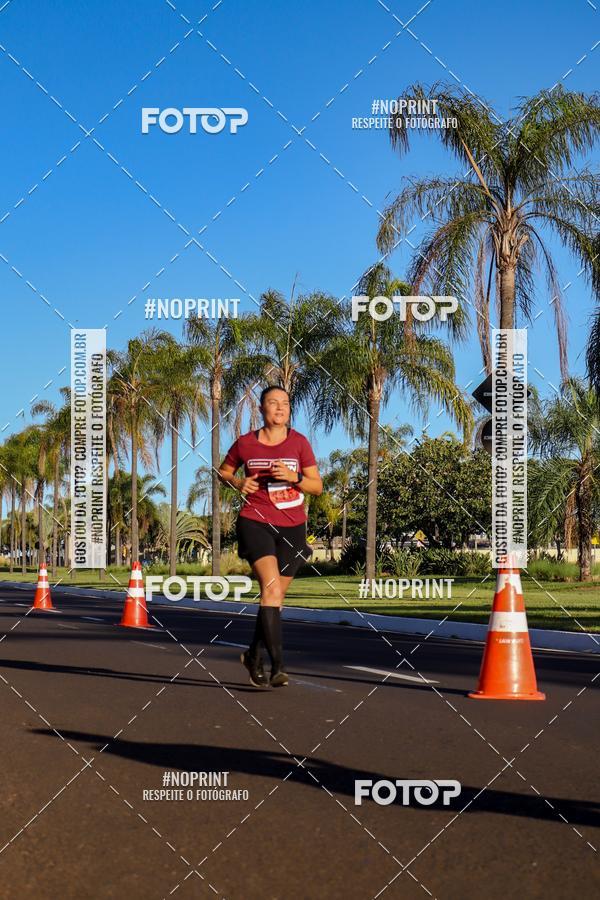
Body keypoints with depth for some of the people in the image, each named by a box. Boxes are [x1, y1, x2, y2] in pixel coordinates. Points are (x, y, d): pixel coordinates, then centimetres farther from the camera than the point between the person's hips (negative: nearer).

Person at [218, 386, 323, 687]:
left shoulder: (299, 442, 3)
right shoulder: (245, 443, 1)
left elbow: (317, 486, 3)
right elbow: (223, 471, 18)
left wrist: (294, 477, -15)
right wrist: (238, 483, -3)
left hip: (292, 527, 3)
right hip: (255, 523, -3)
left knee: (276, 597, 10)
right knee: (271, 589, -21)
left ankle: (253, 654, 32)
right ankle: (277, 665, -23)